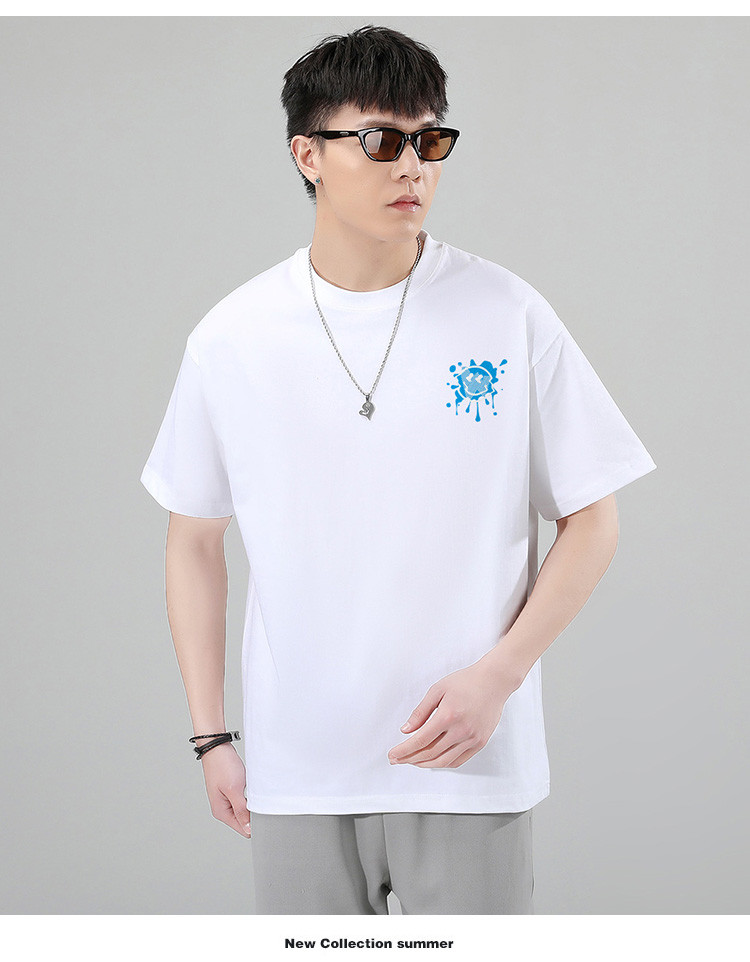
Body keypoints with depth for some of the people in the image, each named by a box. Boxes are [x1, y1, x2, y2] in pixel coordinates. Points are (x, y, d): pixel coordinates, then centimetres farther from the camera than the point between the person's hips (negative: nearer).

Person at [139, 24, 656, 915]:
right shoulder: (229, 339, 0)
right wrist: (211, 736, 6)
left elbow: (591, 522, 1)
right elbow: (194, 542, 9)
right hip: (296, 773, 1)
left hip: (470, 768, -1)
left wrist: (497, 674, -11)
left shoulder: (509, 315, -4)